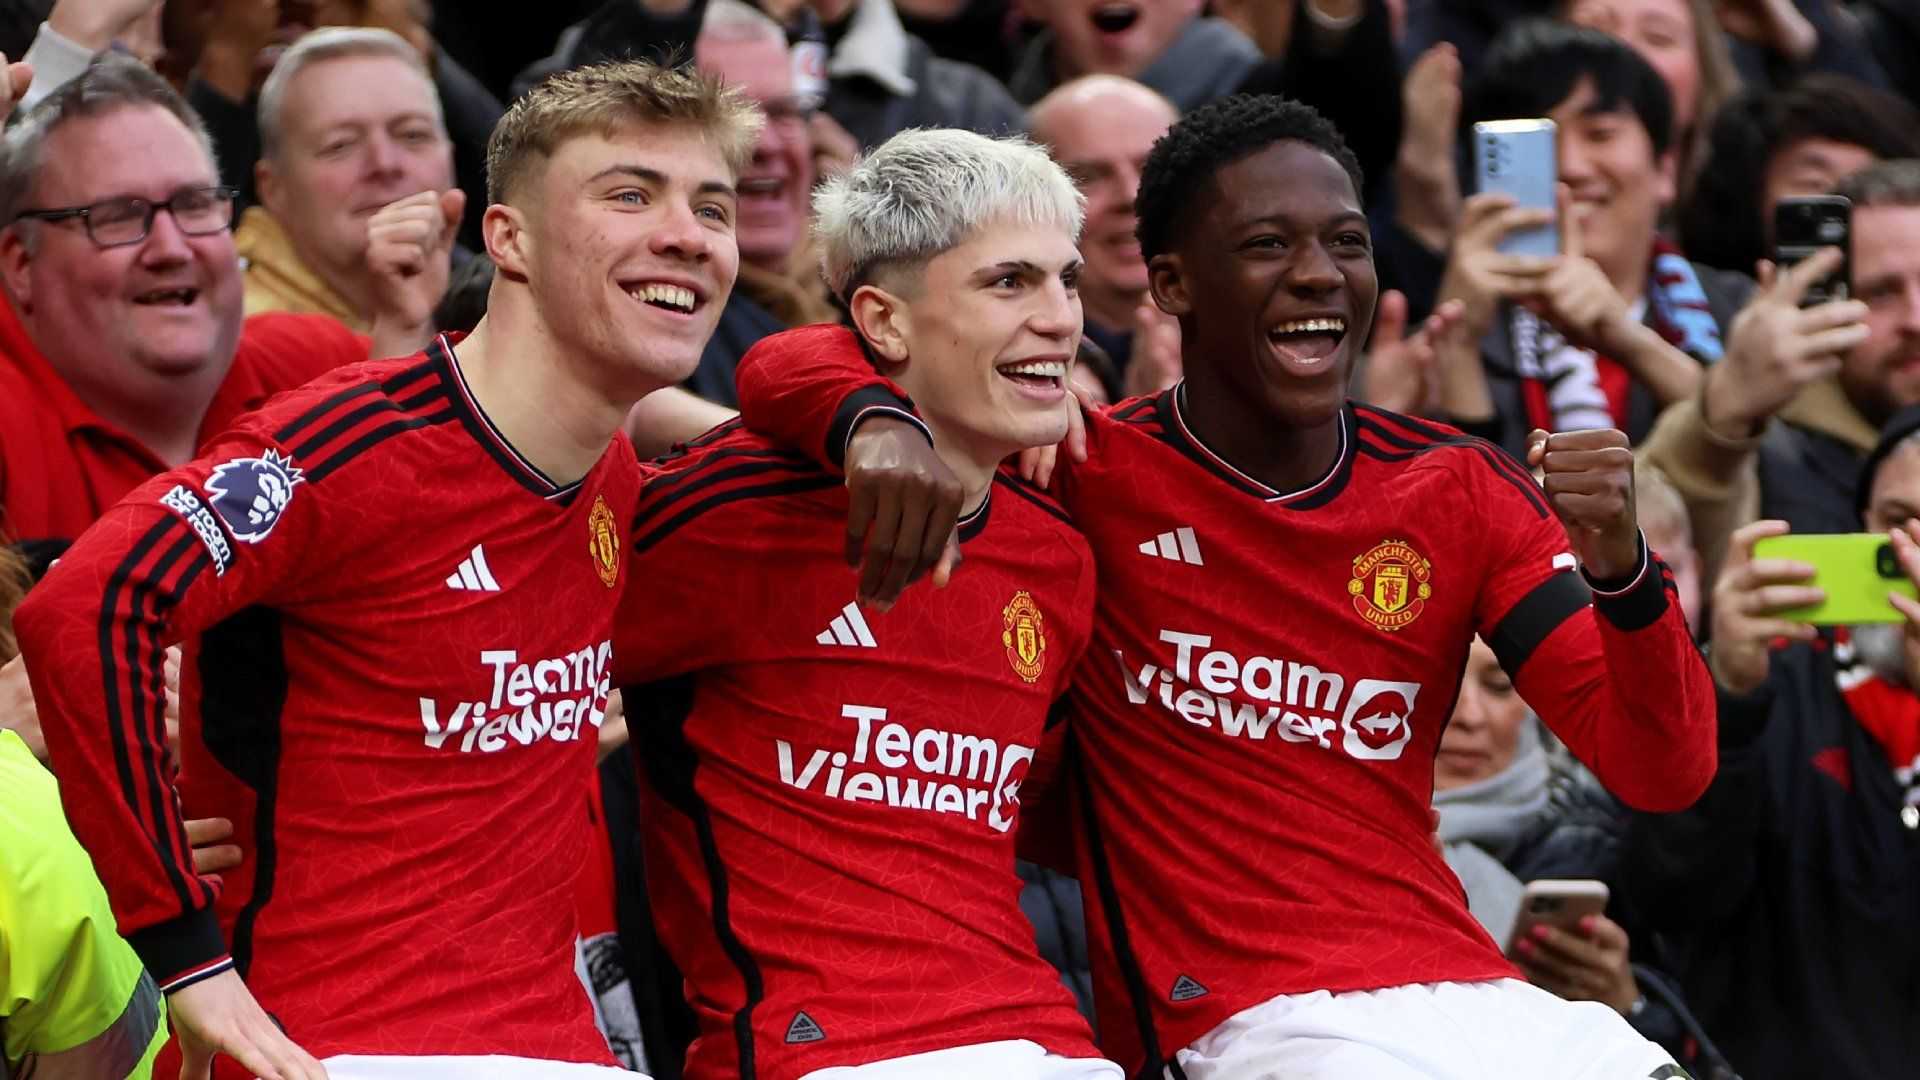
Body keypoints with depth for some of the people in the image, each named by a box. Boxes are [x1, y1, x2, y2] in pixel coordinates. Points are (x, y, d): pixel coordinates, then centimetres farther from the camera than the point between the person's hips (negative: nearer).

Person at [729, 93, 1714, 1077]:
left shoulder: (1462, 492, 9)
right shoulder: (1093, 474, 0)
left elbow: (1662, 774, 4)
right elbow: (790, 371, -3)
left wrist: (1620, 569, -16)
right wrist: (879, 423, -27)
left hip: (1468, 997, 4)